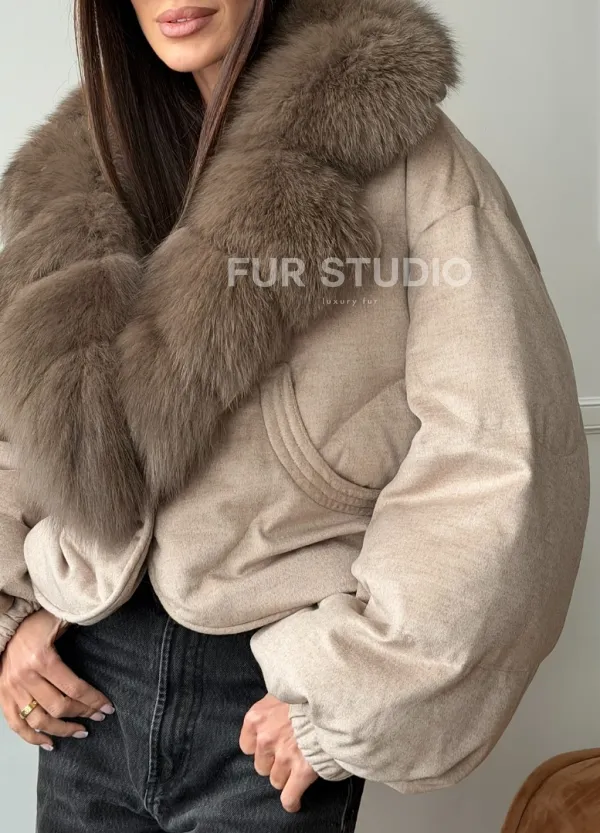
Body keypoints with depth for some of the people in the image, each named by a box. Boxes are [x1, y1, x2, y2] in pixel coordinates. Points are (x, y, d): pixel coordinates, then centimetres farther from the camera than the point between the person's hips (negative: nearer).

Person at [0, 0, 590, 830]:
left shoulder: (398, 149, -11)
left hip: (272, 701, -4)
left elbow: (501, 450, -17)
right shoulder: (78, 170, 5)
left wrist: (346, 694, -14)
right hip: (87, 677, 5)